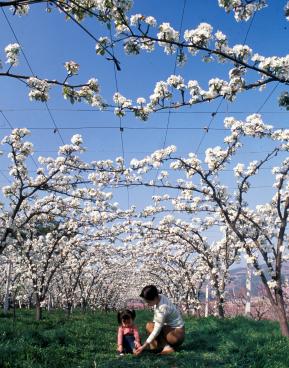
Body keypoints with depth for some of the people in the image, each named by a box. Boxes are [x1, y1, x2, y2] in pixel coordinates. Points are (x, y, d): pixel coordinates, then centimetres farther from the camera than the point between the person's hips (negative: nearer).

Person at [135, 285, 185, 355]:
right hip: (170, 328, 9)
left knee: (149, 326, -18)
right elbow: (156, 321, 7)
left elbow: (157, 330, -25)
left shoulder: (163, 308, -28)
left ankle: (167, 347, -16)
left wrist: (143, 346, -22)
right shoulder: (159, 297, -5)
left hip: (177, 335, -9)